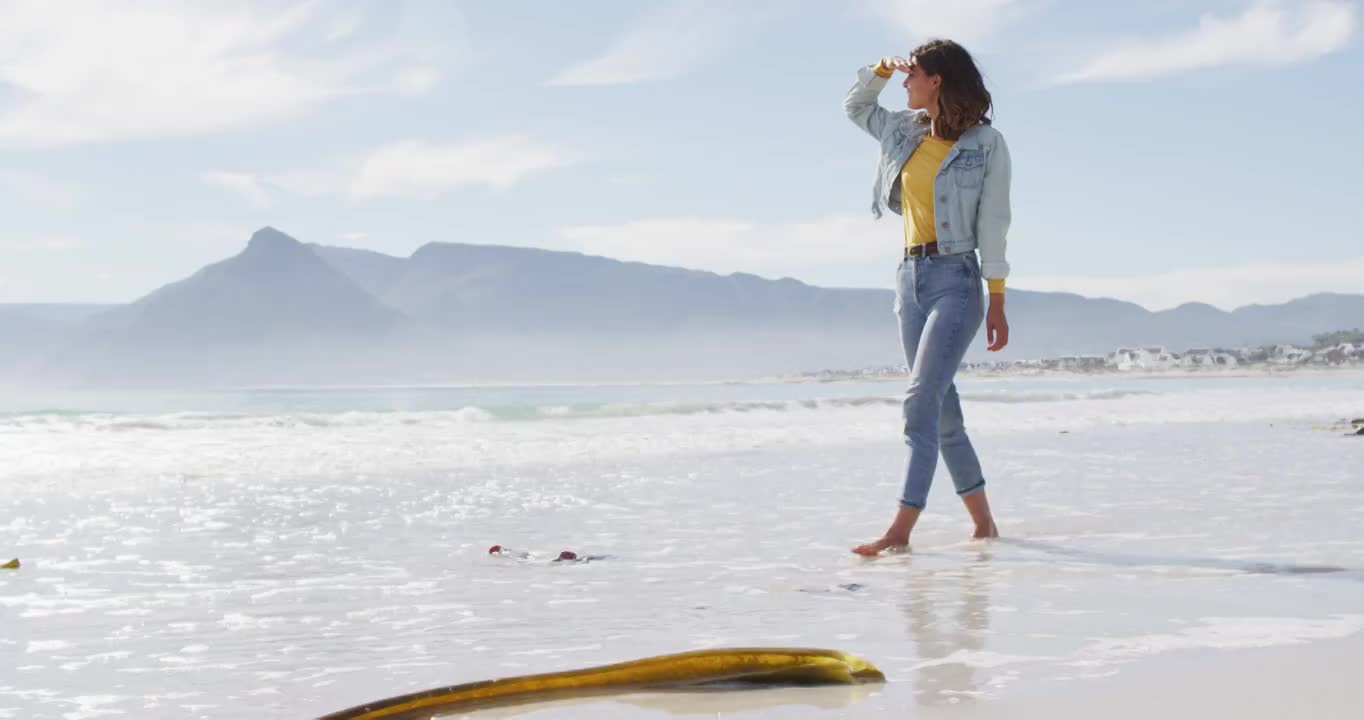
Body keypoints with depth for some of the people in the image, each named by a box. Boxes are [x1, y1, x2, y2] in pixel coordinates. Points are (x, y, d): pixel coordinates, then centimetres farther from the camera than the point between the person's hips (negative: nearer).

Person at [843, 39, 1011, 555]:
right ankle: (983, 522, 18)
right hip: (910, 277, 7)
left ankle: (900, 531, -22)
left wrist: (997, 302, -9)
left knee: (922, 399, -18)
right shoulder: (906, 132, 11)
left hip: (956, 279, -7)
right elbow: (855, 106, 29)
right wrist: (881, 69, 9)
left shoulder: (986, 143, -5)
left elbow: (993, 226, -7)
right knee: (943, 409, 8)